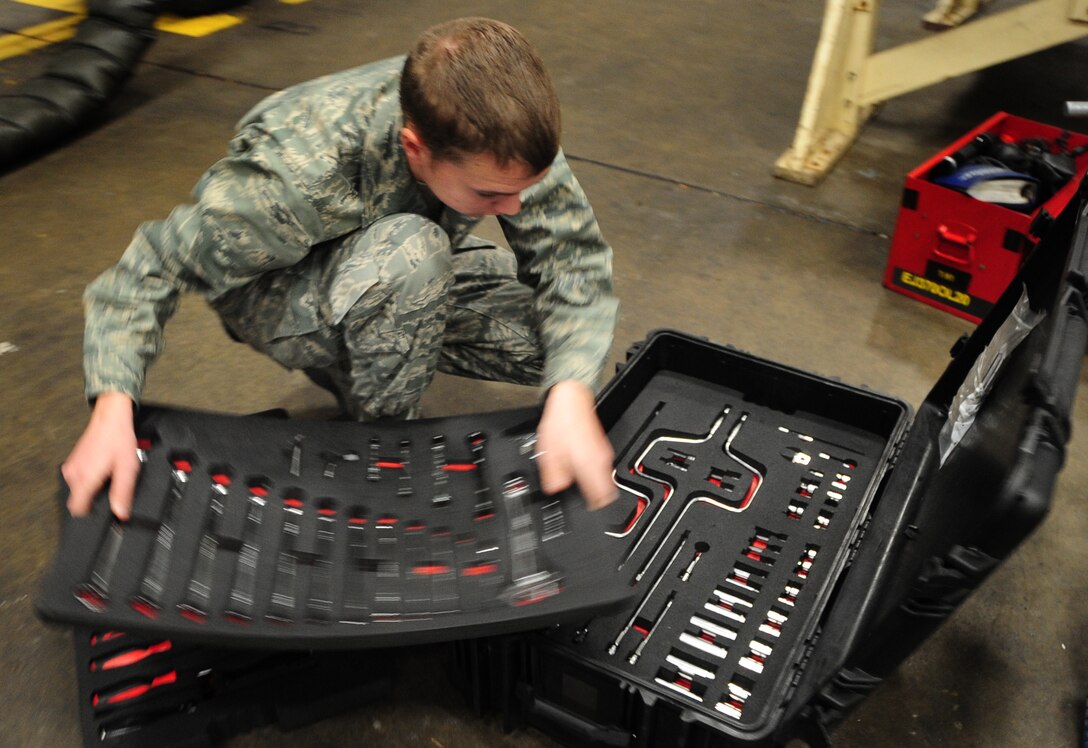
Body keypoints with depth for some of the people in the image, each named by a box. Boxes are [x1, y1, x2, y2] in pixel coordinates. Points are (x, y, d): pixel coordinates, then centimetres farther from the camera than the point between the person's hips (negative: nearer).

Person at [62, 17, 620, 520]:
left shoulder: (499, 136, -27)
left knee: (569, 338, -13)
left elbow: (572, 252, -24)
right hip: (281, 297, -5)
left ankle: (356, 358, 5)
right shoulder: (295, 175, -37)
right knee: (411, 251, -39)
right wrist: (112, 411, -37)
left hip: (414, 280, 5)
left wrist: (570, 395, -39)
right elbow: (149, 271, -25)